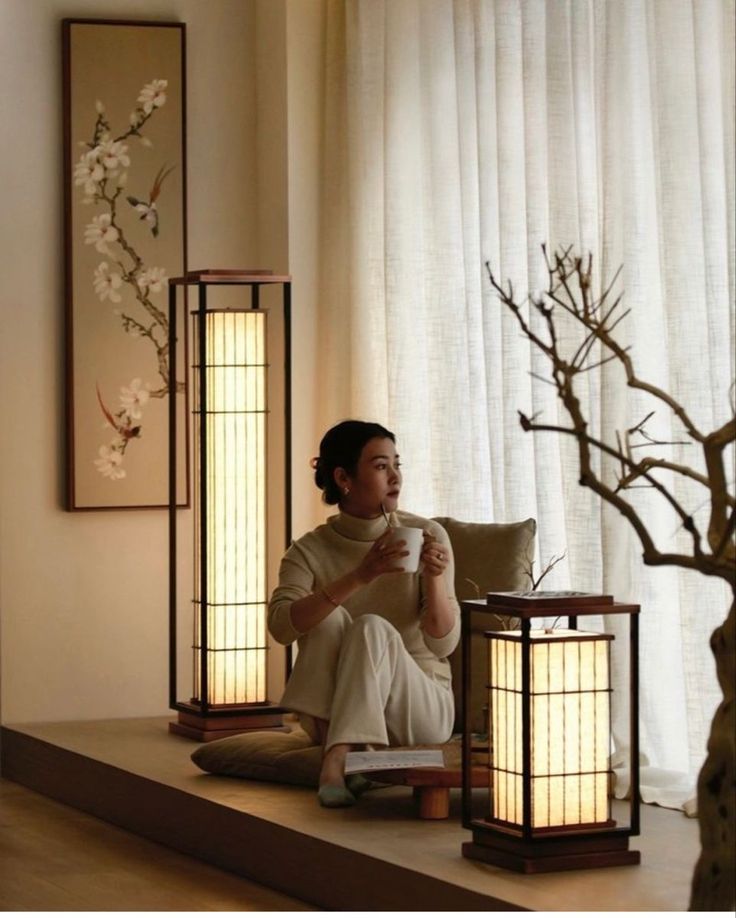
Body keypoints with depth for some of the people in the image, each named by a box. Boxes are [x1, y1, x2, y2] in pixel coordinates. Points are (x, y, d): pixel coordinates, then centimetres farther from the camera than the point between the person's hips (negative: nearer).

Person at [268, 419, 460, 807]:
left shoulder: (427, 535, -4)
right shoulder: (309, 551, -4)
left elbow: (443, 644, -9)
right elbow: (281, 625, -25)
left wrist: (434, 579, -28)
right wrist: (360, 576, -35)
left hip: (421, 708, -1)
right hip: (333, 714, 1)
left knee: (373, 628, -30)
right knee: (331, 617, -26)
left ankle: (336, 761, -37)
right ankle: (341, 748, -29)